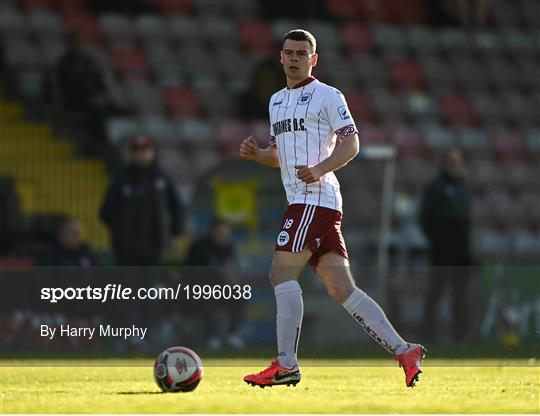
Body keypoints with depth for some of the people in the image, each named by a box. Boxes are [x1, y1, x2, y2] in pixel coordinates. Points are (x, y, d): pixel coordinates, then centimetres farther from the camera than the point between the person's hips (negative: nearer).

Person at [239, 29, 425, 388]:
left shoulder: (327, 96, -2)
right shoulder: (277, 101, 23)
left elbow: (351, 143, -8)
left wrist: (319, 169, -23)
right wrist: (256, 154, 8)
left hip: (316, 197, -8)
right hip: (301, 200, 8)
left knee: (282, 274, -13)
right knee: (342, 289, 1)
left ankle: (286, 365, -11)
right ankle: (404, 351, 0)